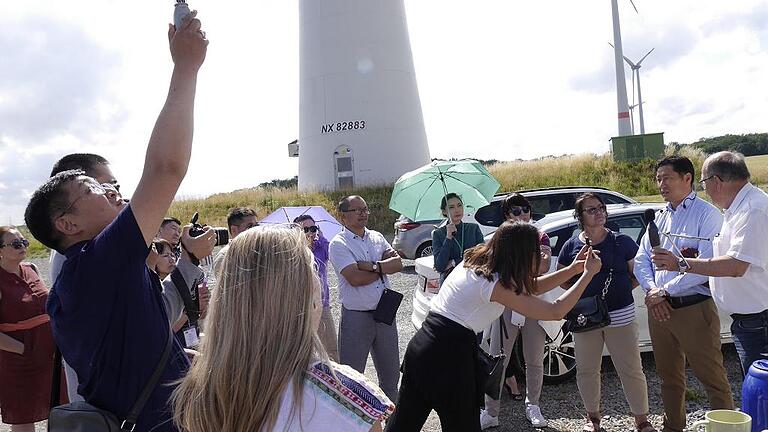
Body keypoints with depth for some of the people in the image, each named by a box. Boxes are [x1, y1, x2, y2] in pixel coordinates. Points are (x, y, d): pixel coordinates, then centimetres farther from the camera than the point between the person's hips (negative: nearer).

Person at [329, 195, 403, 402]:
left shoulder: (377, 237, 8)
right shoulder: (338, 244, -10)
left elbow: (398, 264, -4)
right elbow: (355, 278, -22)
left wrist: (371, 266, -20)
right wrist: (385, 267, -9)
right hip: (356, 317, -6)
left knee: (391, 371, 20)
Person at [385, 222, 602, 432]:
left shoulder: (476, 260, 8)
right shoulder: (496, 285, -16)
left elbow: (531, 287, 17)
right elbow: (556, 312, -13)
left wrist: (574, 269, 12)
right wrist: (588, 273, -4)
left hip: (422, 344, 9)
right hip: (448, 354, -9)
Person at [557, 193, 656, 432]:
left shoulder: (622, 241, 1)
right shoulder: (572, 246, 3)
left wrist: (622, 289, -7)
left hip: (621, 315, -1)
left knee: (631, 370, 3)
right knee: (587, 369, 10)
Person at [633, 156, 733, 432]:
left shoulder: (707, 214, -7)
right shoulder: (659, 218, 15)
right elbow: (641, 260, 12)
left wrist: (665, 290, -17)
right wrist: (651, 290, -7)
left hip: (694, 308, -7)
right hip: (659, 309, 7)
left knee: (712, 378, -1)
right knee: (669, 376, 18)